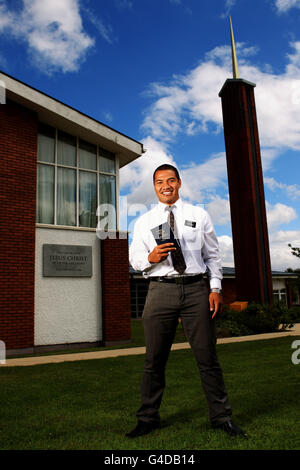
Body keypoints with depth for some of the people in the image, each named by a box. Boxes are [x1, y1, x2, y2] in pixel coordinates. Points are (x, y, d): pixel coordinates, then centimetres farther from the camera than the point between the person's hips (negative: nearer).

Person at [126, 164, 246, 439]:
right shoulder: (144, 222, 12)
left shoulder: (199, 215, 12)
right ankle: (148, 418, 22)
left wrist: (216, 288, -1)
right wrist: (150, 258, -11)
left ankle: (221, 417, 20)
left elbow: (213, 255, 10)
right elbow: (134, 258, 11)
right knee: (154, 359, 6)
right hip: (160, 290, 1)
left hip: (196, 289, 0)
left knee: (207, 357, 4)